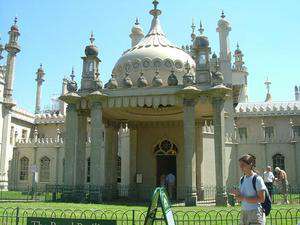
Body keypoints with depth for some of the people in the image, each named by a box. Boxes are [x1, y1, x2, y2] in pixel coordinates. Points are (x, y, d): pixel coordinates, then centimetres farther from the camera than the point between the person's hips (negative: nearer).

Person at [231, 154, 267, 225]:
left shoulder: (257, 179, -11)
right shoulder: (242, 179, 10)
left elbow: (261, 199, -15)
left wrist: (244, 198, -18)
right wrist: (238, 195, -6)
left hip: (255, 214, -7)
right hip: (244, 213, 7)